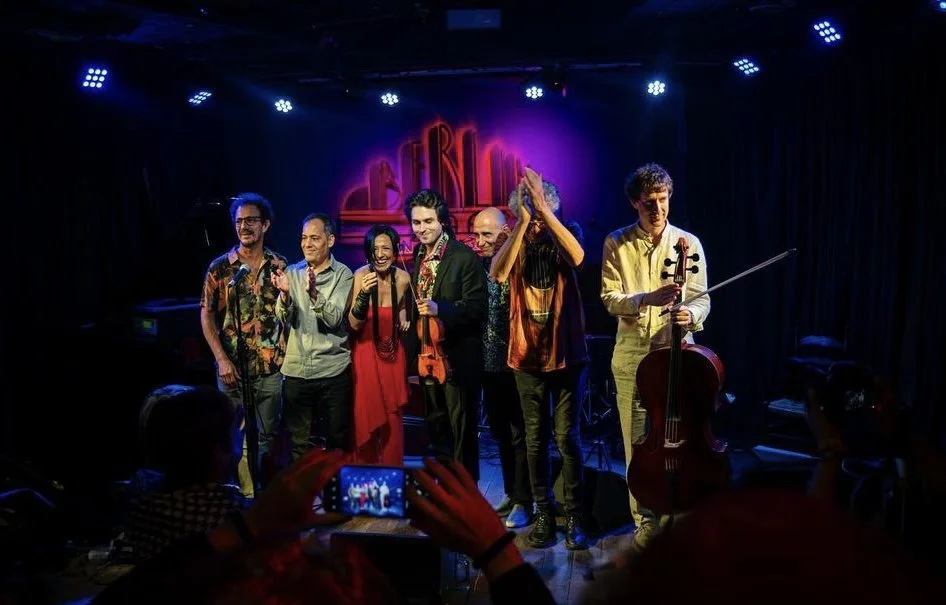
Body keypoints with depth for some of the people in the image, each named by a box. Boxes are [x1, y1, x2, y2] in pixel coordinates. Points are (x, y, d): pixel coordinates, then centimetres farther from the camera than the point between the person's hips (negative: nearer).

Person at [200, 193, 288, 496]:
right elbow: (206, 315, -1)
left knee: (268, 436, 12)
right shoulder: (220, 267, -1)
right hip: (233, 367, -1)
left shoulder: (280, 266, 3)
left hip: (271, 367, 1)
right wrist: (222, 359, -9)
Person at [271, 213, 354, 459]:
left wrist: (314, 293, -31)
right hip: (296, 370, 3)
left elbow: (334, 319, -15)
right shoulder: (293, 272, 7)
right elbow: (284, 319, -3)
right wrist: (284, 293, -22)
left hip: (333, 370, -2)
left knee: (338, 440, 10)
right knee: (298, 443, 11)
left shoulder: (343, 275, -3)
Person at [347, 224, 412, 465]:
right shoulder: (360, 276, -15)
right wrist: (364, 293, -32)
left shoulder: (403, 278, -4)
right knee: (366, 417, 3)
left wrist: (403, 317, 1)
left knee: (393, 417, 10)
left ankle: (392, 470, 25)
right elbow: (354, 325, -19)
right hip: (366, 354, -3)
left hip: (393, 354, 3)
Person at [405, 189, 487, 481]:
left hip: (458, 359, -7)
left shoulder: (465, 257, -12)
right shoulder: (419, 257, 10)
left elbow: (477, 307, -18)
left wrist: (440, 309, -30)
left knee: (462, 433, 2)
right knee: (436, 431, 17)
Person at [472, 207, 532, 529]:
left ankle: (523, 502, 14)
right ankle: (511, 492, 31)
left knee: (519, 434, 3)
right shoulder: (478, 265, 7)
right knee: (500, 432, 16)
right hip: (490, 363, 6)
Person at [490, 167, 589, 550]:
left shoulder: (564, 236, -2)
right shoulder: (515, 242, 1)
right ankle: (543, 513, 20)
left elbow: (577, 257, -26)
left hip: (565, 352, -2)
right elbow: (498, 274, -21)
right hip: (527, 354, 2)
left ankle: (574, 516, 10)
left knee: (567, 436, 0)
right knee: (535, 438, 9)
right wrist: (523, 222, -26)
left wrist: (543, 210, -29)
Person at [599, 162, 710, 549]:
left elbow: (702, 299, 1)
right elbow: (609, 299, -3)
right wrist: (648, 298, -20)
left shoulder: (689, 243, 3)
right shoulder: (617, 243, 3)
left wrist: (691, 313, -22)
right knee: (637, 443, 6)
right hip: (631, 356, 1)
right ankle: (646, 519, 22)